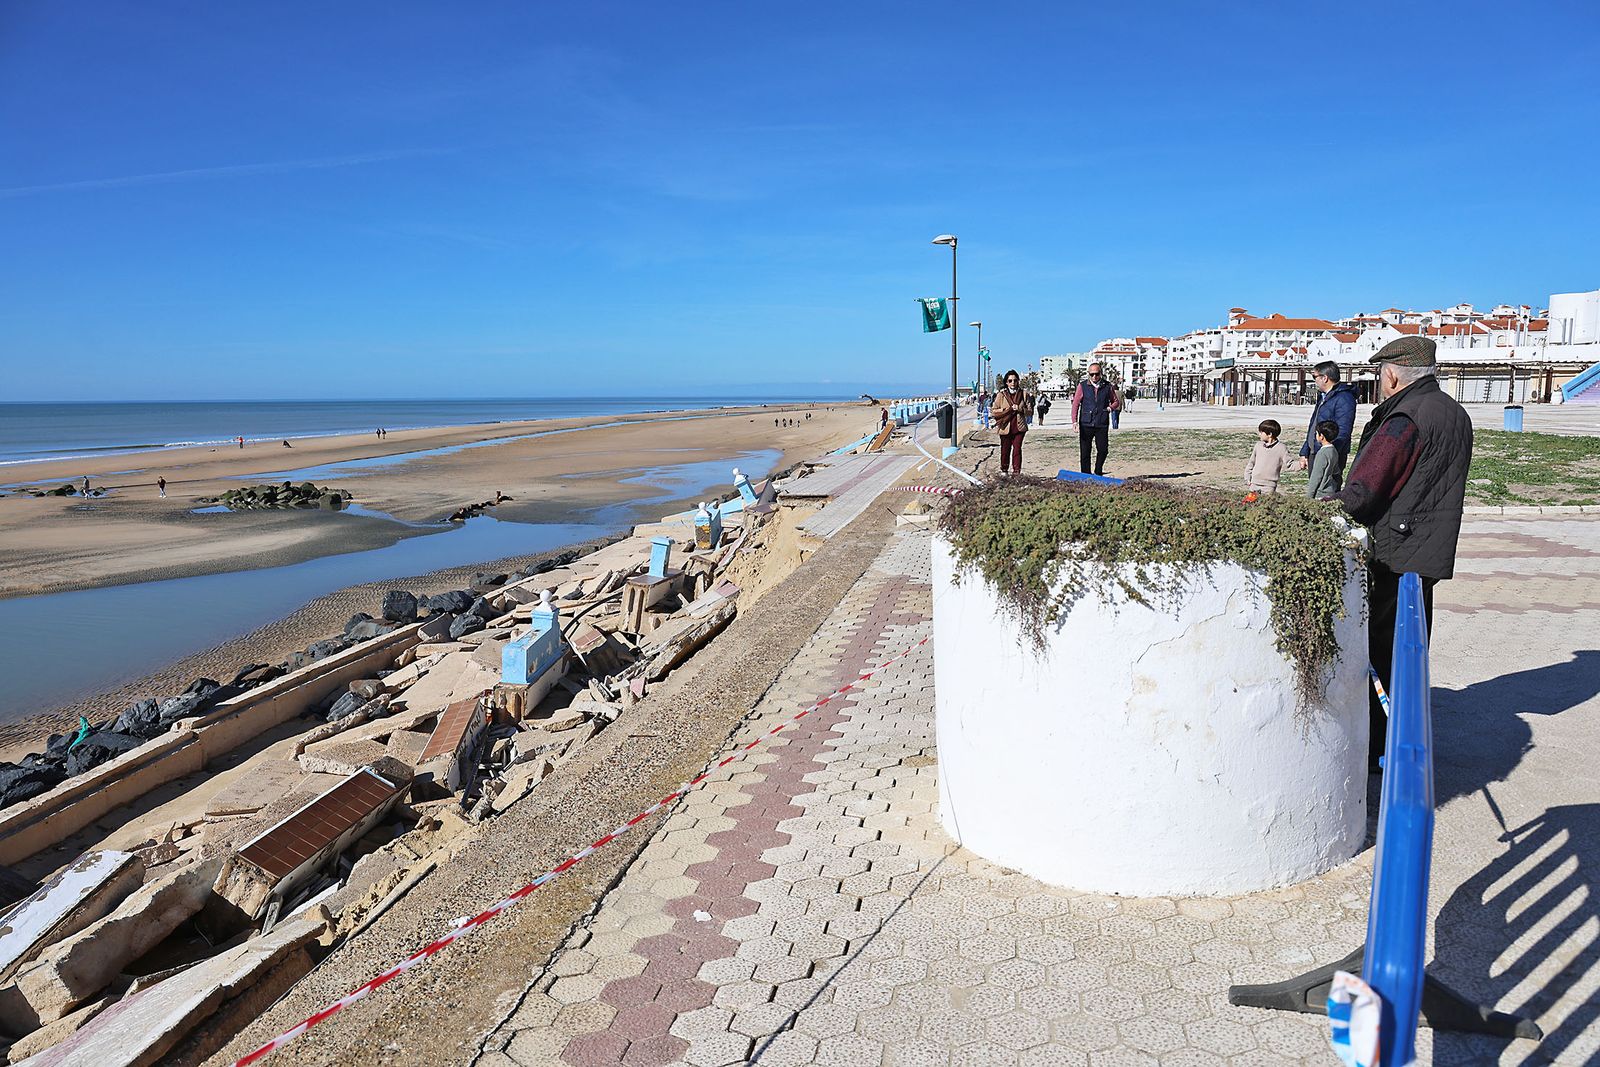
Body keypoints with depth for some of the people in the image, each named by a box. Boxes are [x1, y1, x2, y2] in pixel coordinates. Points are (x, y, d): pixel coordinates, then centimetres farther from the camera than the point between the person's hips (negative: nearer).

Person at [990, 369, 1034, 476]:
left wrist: (1020, 409, -12)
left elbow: (1030, 411, 7)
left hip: (1019, 427, 1)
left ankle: (1017, 471, -1)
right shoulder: (1001, 394, 1)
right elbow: (994, 411, 1)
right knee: (1005, 450, 7)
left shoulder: (1023, 393, 5)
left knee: (1017, 449, -5)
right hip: (1006, 427, -1)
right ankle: (1004, 470, 22)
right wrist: (1008, 409, -10)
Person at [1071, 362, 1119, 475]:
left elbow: (1116, 401, 20)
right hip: (1086, 424, -1)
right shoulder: (1083, 385, 3)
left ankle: (1098, 473, 19)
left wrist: (1110, 407, -2)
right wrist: (1074, 421, -11)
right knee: (1084, 452, 1)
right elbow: (1075, 403, 0)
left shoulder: (1107, 386, 8)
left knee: (1103, 450, -2)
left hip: (1102, 424, 1)